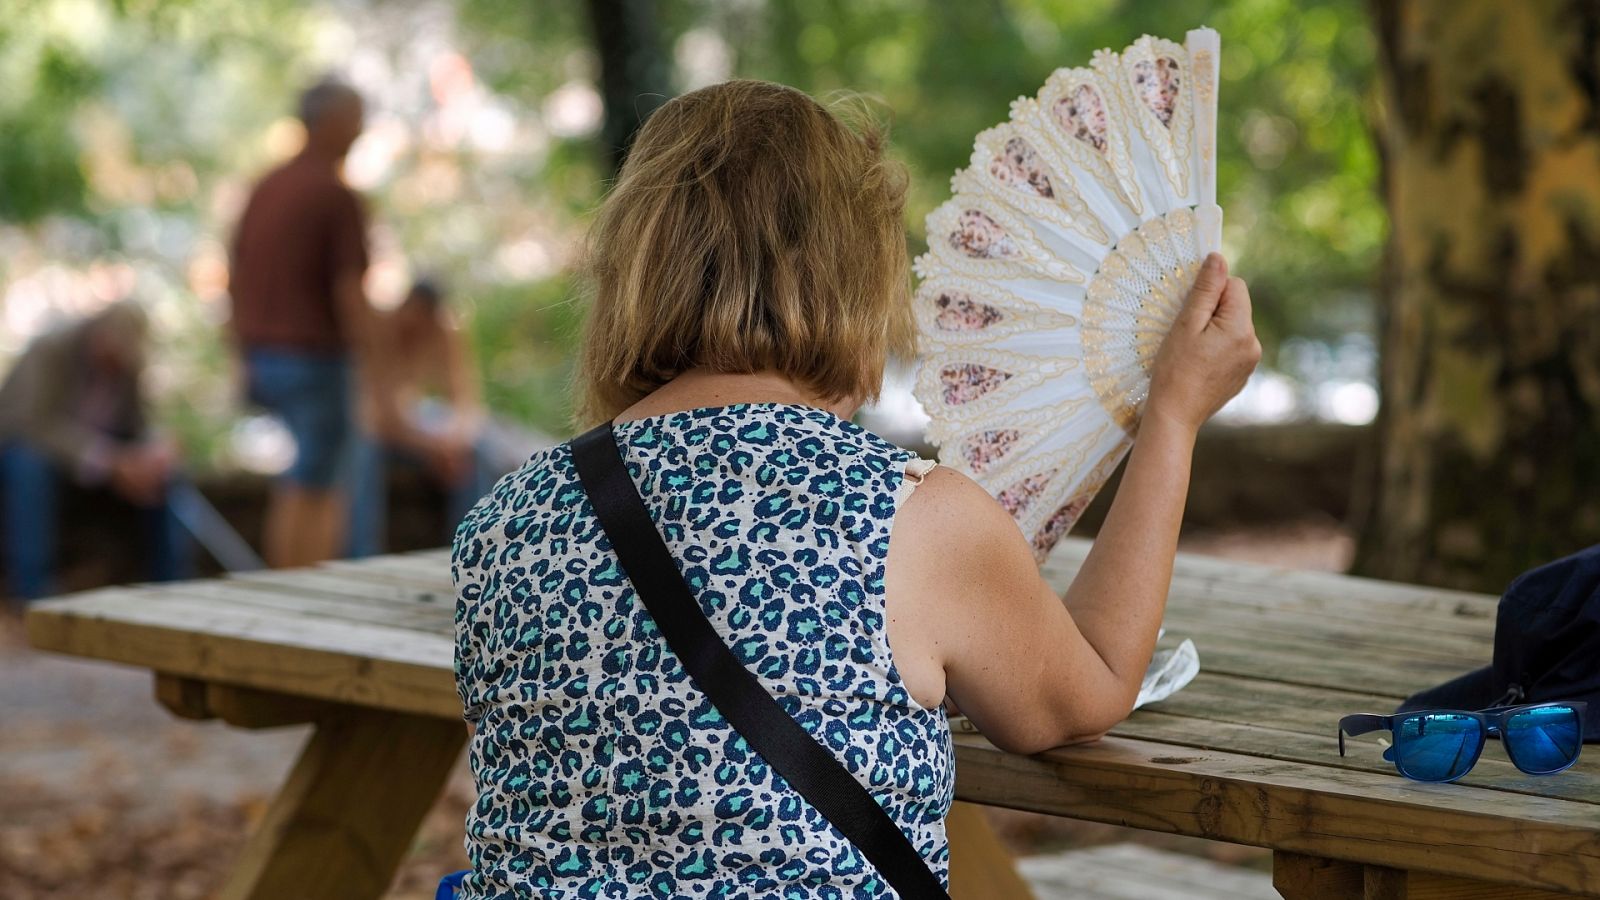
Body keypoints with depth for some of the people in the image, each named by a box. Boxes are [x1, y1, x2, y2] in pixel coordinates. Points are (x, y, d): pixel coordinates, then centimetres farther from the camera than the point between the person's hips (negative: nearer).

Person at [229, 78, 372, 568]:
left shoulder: (266, 187, 11)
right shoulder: (338, 196, -13)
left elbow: (236, 280, 13)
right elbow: (349, 291, -17)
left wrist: (246, 356, 17)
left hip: (263, 353, 8)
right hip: (315, 355, -8)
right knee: (313, 492, 0)